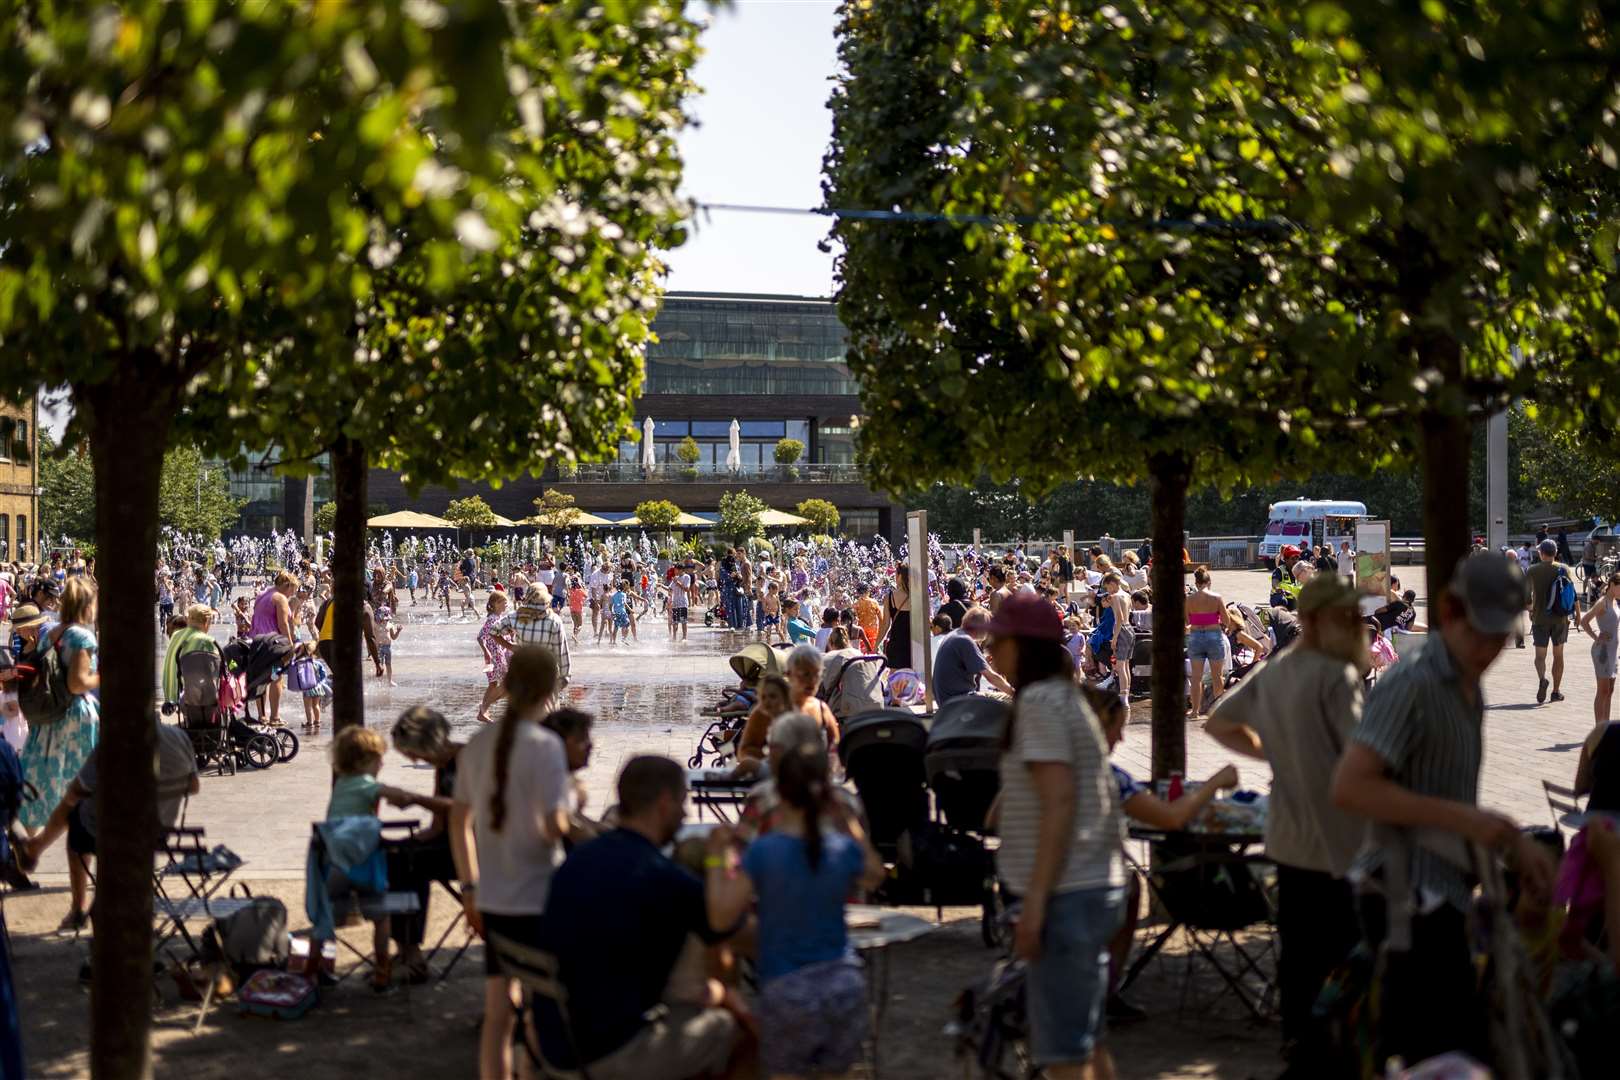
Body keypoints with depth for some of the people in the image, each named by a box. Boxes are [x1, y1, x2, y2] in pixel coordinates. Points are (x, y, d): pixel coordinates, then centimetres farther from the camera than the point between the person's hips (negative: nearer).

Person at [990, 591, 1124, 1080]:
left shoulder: (1039, 701, -13)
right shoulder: (1068, 698, 16)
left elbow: (1059, 802, -20)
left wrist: (1035, 901, -21)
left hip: (1068, 893, -10)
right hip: (1097, 886, 10)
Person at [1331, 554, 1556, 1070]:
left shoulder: (1469, 689, 15)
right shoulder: (1412, 684, -17)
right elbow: (1349, 788, -25)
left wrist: (1514, 841, 14)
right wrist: (1461, 818, -25)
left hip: (1440, 896, 10)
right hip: (1412, 897, -10)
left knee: (1404, 1054, 16)